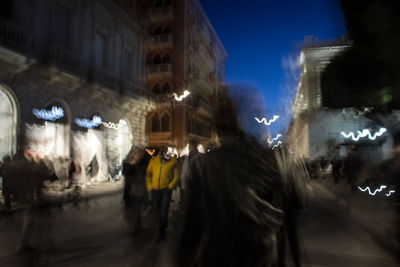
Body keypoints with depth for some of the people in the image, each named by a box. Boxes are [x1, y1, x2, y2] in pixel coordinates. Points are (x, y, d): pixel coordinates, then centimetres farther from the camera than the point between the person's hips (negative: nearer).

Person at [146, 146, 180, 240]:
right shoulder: (153, 160, 0)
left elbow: (176, 176, -2)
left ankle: (161, 232, 10)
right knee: (158, 209, 18)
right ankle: (164, 226, 43)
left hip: (166, 190, -3)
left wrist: (170, 186, -10)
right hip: (154, 189, 3)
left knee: (164, 211, -4)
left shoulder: (173, 161, -6)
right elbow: (148, 174, 7)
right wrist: (149, 186, 0)